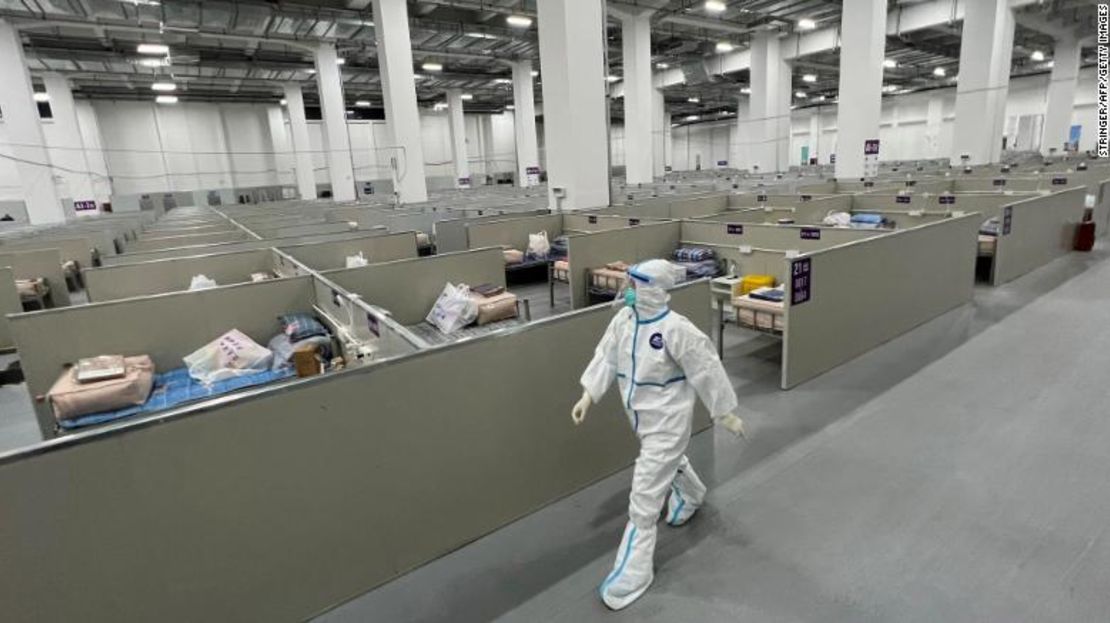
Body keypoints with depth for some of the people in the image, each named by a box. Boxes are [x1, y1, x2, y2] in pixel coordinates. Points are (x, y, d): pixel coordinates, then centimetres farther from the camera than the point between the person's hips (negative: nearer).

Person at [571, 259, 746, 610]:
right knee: (669, 461, 34)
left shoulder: (677, 329, -28)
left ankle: (632, 573, 11)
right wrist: (588, 395, -5)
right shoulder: (624, 319, -8)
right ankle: (691, 495, 67)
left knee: (645, 495, -4)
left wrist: (726, 414, -10)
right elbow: (607, 357, 0)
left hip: (666, 420, -7)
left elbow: (707, 371, -19)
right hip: (640, 415, 7)